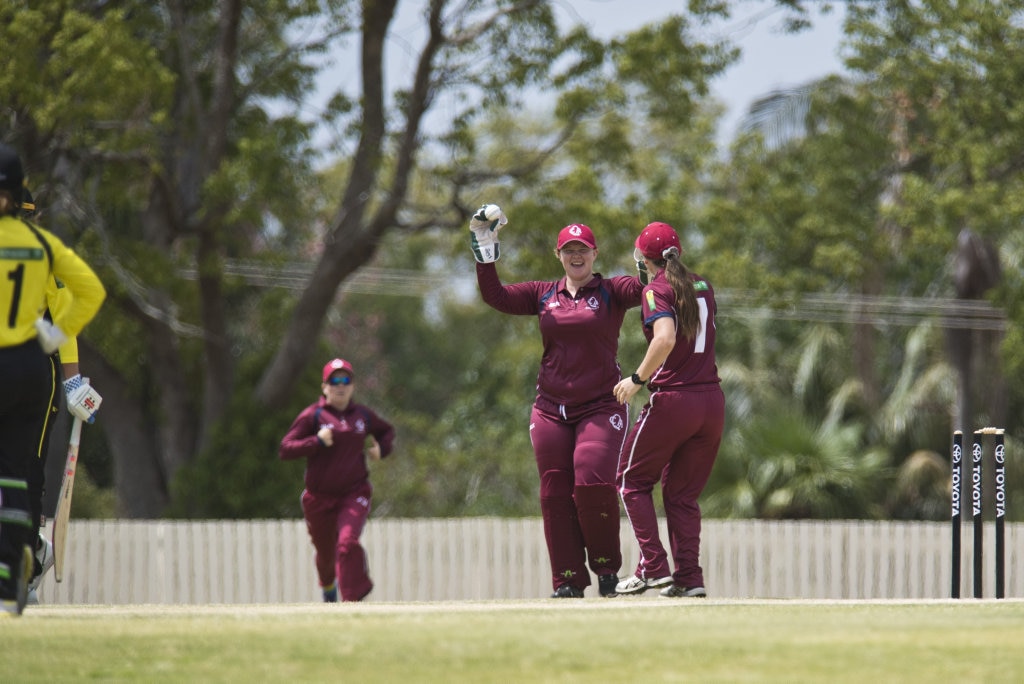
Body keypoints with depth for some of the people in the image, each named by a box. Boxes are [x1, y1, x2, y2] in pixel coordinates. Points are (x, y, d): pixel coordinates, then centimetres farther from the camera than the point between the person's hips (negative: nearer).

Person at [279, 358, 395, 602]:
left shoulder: (363, 415, 6)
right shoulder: (312, 415, -6)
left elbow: (387, 431, 27)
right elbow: (286, 449, -13)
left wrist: (381, 449, 7)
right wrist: (317, 442, -24)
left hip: (354, 494, 0)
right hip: (319, 497, 0)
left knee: (348, 543, -24)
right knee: (325, 552, 15)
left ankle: (352, 599, -19)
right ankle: (328, 586, 49)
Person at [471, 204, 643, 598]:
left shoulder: (610, 292, 3)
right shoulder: (544, 295, 12)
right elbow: (495, 296, 4)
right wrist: (485, 250, -2)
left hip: (600, 408, -4)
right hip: (551, 412, 4)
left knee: (592, 484, -20)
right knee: (555, 495, 0)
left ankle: (607, 567, 0)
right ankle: (569, 582, 6)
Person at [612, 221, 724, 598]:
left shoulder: (657, 290, -8)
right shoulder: (702, 286, 13)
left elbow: (666, 338, -25)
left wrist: (638, 379, -16)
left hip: (672, 399, -6)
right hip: (712, 400, 6)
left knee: (633, 480, 10)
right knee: (682, 492, 14)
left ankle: (653, 566, 0)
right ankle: (690, 576, 3)